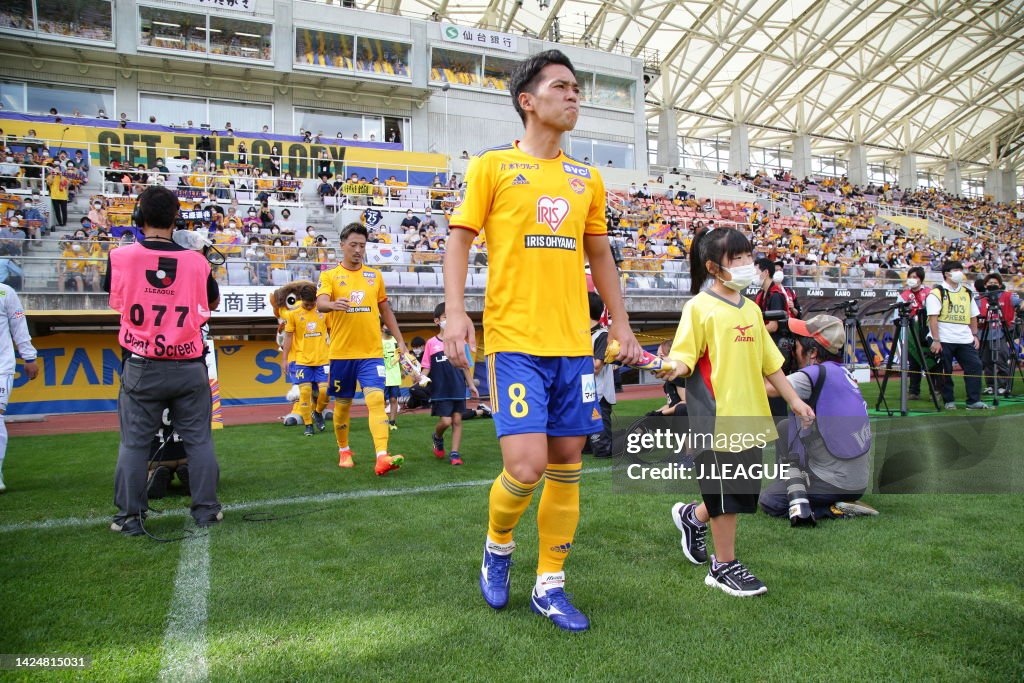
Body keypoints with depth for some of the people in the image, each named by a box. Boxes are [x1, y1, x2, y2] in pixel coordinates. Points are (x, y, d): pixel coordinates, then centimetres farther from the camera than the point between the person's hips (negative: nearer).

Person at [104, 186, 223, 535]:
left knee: (134, 442, 9)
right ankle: (206, 509, 16)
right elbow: (212, 302, 12)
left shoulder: (120, 257, -6)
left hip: (141, 366, 0)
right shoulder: (197, 261, -5)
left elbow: (116, 300, 12)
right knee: (199, 439, 9)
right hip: (189, 365, 0)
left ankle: (130, 516, 16)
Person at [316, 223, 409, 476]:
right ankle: (344, 451, 32)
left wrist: (400, 340, 14)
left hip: (371, 352, 1)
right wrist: (333, 304, -38)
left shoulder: (375, 275, 11)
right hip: (341, 352, -1)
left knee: (376, 400, -15)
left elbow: (386, 310, 18)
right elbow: (320, 303, -15)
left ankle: (382, 457, -23)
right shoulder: (330, 276, 3)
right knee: (342, 404, 11)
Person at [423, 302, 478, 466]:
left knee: (457, 420, 2)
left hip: (458, 388, 3)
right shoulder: (431, 343, 0)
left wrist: (471, 385, 13)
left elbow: (464, 365, 13)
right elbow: (427, 367, 1)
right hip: (440, 390, -2)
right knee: (445, 421, -7)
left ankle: (454, 453, 11)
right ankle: (437, 438, 26)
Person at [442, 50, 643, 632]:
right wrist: (456, 311, -12)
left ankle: (550, 585, 23)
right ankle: (498, 546, 20)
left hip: (574, 342, 5)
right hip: (514, 339, -5)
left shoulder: (587, 179, 14)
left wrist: (621, 321, 15)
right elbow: (459, 239, 1)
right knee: (526, 467, -13)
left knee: (567, 465, 7)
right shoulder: (494, 166, 2)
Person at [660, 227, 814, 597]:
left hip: (750, 414, 7)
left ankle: (693, 516, 38)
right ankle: (725, 566, 17)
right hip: (716, 414, -7)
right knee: (728, 492, 0)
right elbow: (685, 355, -11)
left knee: (743, 490, 12)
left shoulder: (751, 309, 13)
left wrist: (794, 400, 22)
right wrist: (674, 368, -33)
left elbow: (769, 361, 20)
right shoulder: (700, 307, -8)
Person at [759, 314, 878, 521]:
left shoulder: (818, 374, -22)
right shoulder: (840, 371, 4)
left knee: (768, 502, 1)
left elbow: (766, 388, -29)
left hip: (838, 484, -9)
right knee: (786, 426, 18)